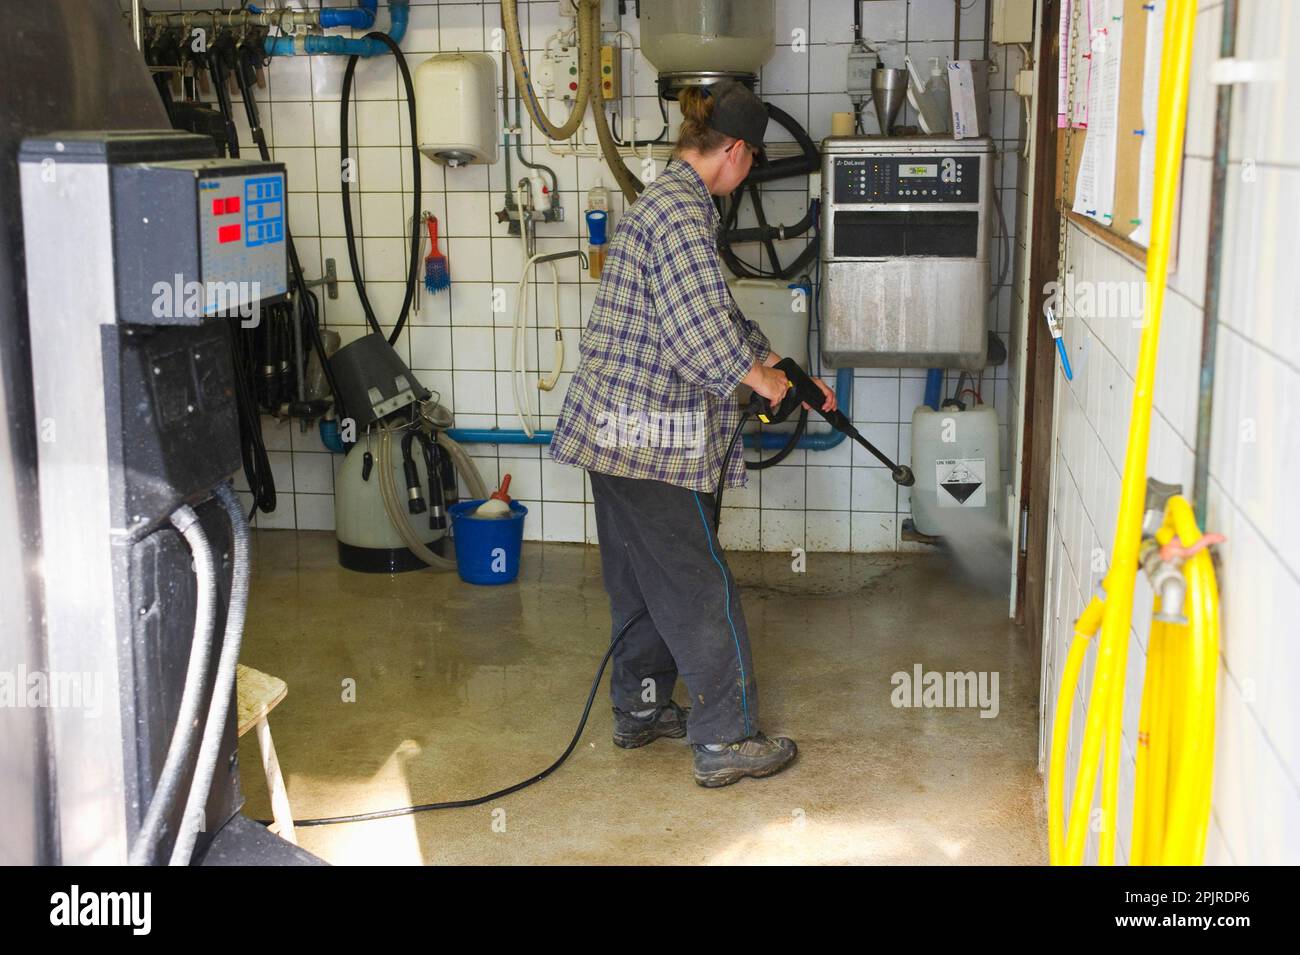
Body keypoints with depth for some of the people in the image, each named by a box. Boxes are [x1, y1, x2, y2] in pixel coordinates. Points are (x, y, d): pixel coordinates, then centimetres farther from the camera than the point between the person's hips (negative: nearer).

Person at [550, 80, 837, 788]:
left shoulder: (670, 201, 17)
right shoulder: (683, 210, -17)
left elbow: (718, 311, 25)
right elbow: (699, 328, -25)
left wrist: (785, 370, 28)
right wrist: (756, 376, -7)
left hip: (618, 429, 11)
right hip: (648, 435, -11)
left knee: (642, 577, 19)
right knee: (698, 586, -2)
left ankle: (639, 709, 32)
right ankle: (725, 741, 7)